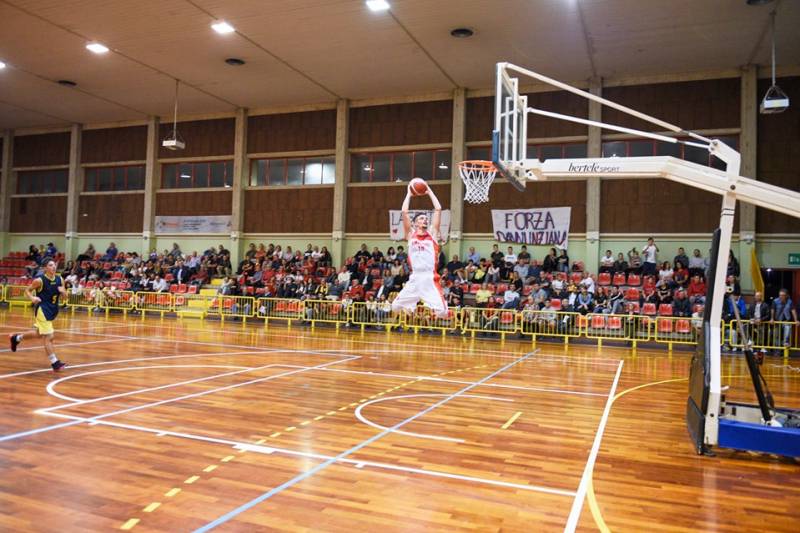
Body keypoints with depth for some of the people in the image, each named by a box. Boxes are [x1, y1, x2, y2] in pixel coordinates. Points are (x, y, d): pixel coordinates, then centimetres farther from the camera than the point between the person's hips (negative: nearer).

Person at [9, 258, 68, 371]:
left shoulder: (59, 279, 1)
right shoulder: (40, 280, -14)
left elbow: (65, 296, 8)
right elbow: (27, 290, -3)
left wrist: (63, 291, -14)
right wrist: (32, 298, -22)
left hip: (52, 310, 7)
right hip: (42, 310, -7)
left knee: (38, 334, 25)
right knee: (48, 337, -9)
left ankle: (16, 338, 49)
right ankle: (55, 363, -5)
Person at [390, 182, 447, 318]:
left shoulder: (432, 233, 11)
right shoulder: (411, 234, 12)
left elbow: (438, 209, 7)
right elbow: (404, 211, 5)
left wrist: (429, 191, 14)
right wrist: (409, 193, 14)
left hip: (430, 278, -1)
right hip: (415, 278, 2)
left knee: (442, 311, -13)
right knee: (396, 306, 4)